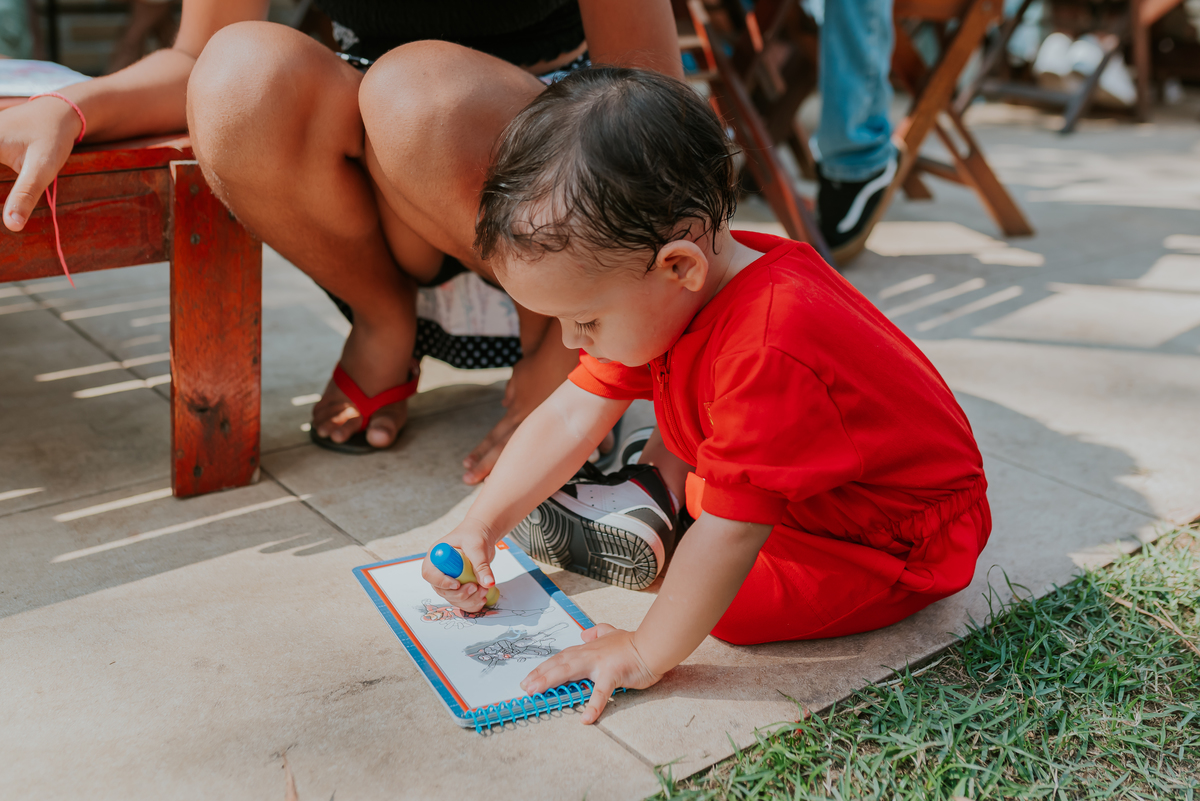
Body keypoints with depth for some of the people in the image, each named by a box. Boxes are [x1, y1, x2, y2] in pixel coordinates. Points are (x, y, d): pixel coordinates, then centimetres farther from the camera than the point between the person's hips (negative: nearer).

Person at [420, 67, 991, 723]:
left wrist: (645, 656, -26)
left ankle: (655, 530, -2)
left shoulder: (769, 354, -41)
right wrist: (479, 526, -7)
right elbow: (570, 419, -5)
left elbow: (730, 539, -36)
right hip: (802, 473, 8)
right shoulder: (659, 297, -12)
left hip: (906, 546, -8)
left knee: (738, 601, -26)